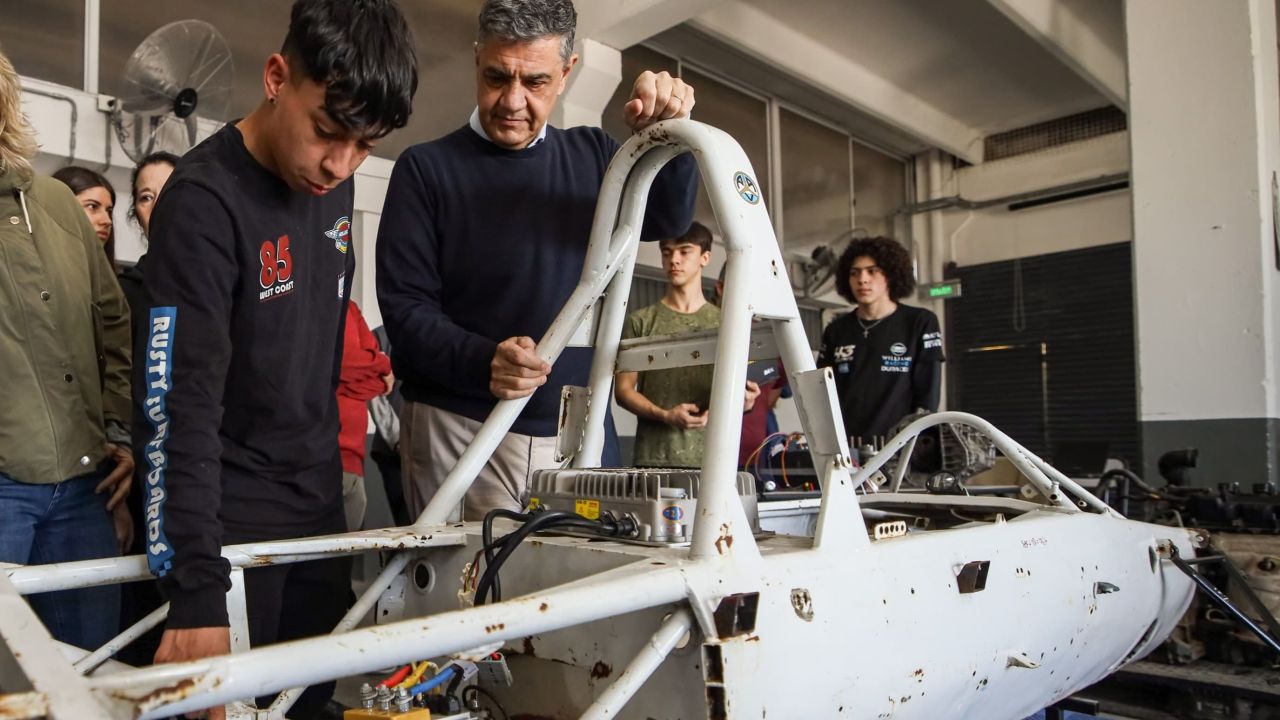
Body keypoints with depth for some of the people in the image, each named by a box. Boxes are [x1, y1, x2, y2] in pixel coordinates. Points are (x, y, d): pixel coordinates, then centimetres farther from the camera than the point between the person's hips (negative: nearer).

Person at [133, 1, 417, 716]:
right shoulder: (204, 199, -21)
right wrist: (197, 591, -31)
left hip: (320, 495, 6)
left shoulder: (336, 181, 1)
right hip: (231, 508, -6)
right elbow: (181, 403, -26)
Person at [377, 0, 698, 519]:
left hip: (580, 435, 4)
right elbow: (404, 307, -8)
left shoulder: (593, 156, 10)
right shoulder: (427, 169, -2)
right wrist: (482, 360, -26)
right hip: (461, 433, -3)